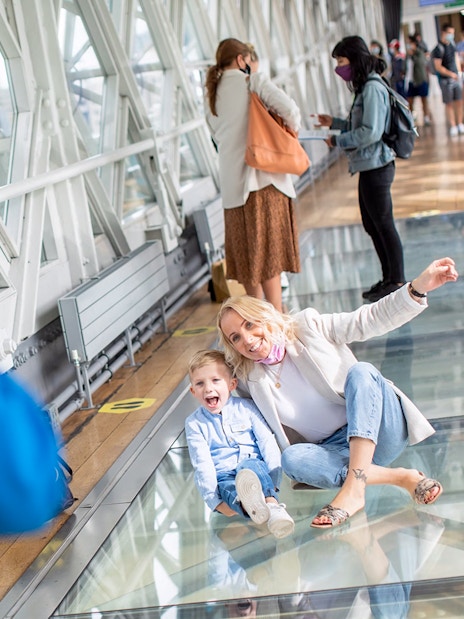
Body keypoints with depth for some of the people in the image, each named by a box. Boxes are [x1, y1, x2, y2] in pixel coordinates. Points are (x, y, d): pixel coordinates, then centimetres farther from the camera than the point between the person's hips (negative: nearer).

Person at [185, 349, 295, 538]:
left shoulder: (245, 407, 8)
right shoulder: (194, 423, 7)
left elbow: (267, 442, 4)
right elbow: (202, 465, -2)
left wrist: (272, 483, -10)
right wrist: (215, 501, -16)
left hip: (256, 469, 1)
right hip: (224, 478, -1)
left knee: (250, 466, -34)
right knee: (228, 489, -36)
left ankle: (273, 506, -60)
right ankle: (252, 506, -70)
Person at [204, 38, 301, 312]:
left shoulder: (213, 92, 14)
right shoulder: (253, 81, -4)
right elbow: (289, 108, -16)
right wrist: (292, 129, 3)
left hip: (232, 181, 6)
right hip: (262, 174, -6)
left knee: (247, 249, 11)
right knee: (269, 248, -3)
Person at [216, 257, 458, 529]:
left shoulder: (308, 327, -1)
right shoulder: (249, 380, 6)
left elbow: (370, 320, -7)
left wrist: (419, 287, -20)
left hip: (379, 432, -2)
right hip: (338, 451, 2)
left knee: (360, 371, -30)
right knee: (292, 459, -30)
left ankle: (353, 488, -44)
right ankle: (400, 477, -31)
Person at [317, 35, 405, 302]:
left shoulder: (372, 88, -17)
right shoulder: (365, 87, 14)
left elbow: (371, 132, -22)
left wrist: (337, 141, -13)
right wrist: (334, 122, 13)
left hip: (376, 167, -10)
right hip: (369, 167, 10)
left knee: (383, 224, -2)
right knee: (372, 225, 16)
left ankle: (398, 281, 8)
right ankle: (389, 277, 25)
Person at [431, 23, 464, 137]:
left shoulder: (452, 44, 8)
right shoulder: (439, 49, -14)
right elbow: (438, 67, -18)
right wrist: (450, 74, -24)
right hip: (446, 80, -6)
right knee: (449, 104, -1)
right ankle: (453, 126, 4)